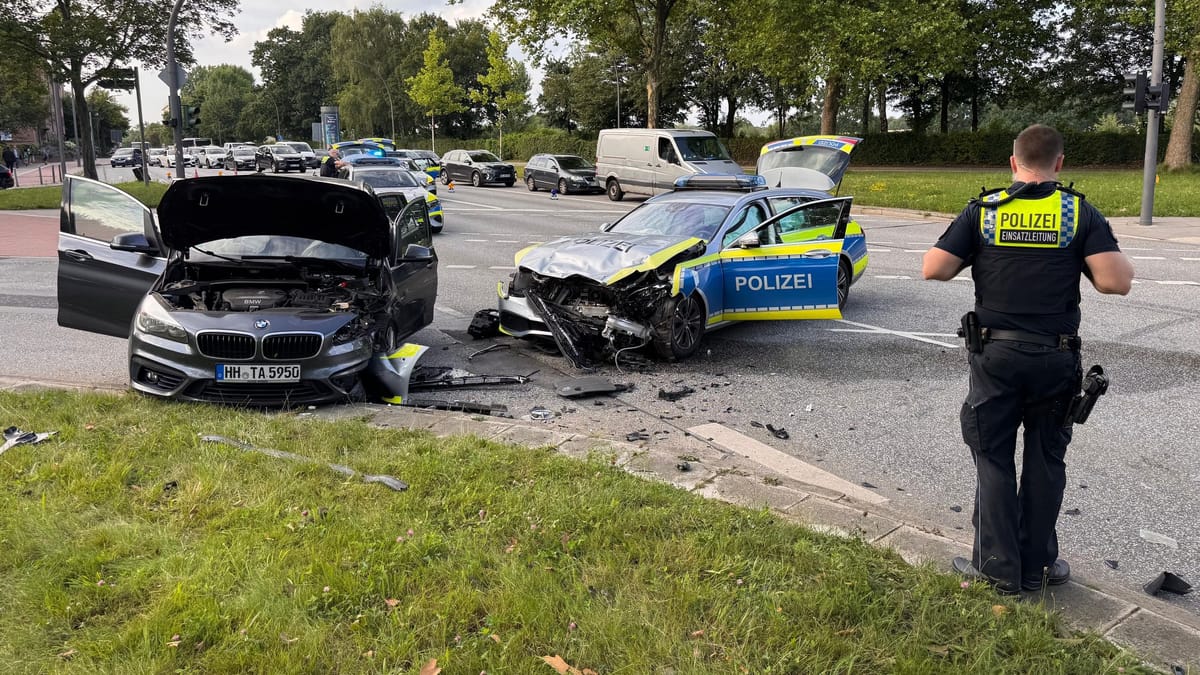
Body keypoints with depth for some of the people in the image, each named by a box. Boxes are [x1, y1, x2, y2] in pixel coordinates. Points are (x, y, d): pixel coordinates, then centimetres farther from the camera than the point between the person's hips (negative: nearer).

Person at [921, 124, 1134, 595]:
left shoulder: (983, 211, -2)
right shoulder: (1080, 213, -3)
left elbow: (933, 269, -8)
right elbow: (1116, 281, -12)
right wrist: (1122, 264, 10)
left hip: (995, 353, 0)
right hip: (1055, 357, 1)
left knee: (994, 459, 10)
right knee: (1045, 460, 14)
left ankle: (999, 567, 15)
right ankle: (1037, 566, 23)